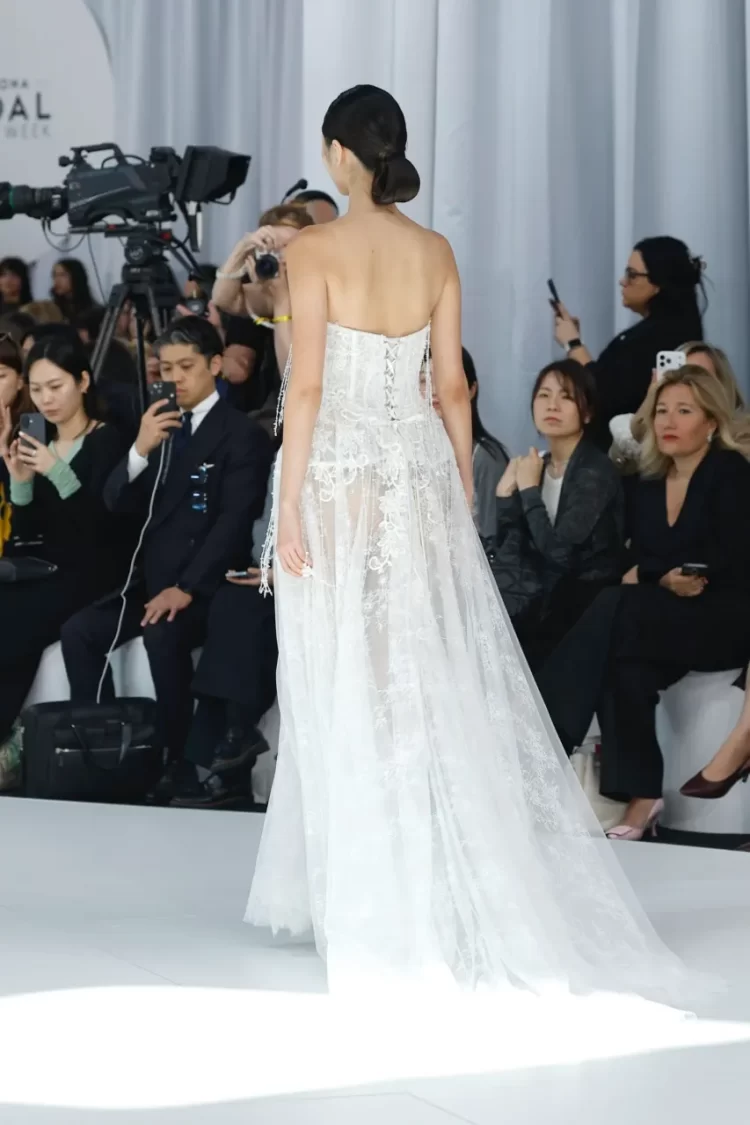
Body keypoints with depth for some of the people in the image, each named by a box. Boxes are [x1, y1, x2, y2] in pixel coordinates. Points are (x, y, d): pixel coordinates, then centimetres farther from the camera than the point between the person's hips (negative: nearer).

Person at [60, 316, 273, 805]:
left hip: (209, 585, -7)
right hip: (155, 579, 7)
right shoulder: (160, 426, 16)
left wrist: (186, 587, -24)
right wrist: (140, 449, -11)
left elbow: (234, 522, -15)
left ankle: (184, 765, -22)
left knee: (162, 636, -34)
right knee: (79, 631, -12)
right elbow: (117, 502, 8)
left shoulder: (241, 434, -5)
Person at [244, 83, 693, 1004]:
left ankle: (376, 906, 6)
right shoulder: (436, 253, 5)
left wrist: (288, 506, -11)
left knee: (349, 693, 2)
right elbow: (452, 388, 8)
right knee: (433, 683, 9)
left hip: (337, 478, -5)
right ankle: (464, 893, 12)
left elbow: (306, 386, -14)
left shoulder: (316, 249, -9)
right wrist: (462, 499, 15)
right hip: (419, 477, 5)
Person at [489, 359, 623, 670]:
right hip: (545, 601, 6)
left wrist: (529, 490, -14)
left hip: (584, 612, -6)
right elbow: (507, 555, 3)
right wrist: (506, 495, -10)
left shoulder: (596, 473, -14)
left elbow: (559, 554, -22)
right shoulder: (536, 466, 8)